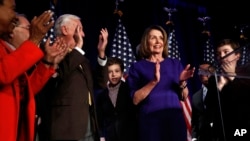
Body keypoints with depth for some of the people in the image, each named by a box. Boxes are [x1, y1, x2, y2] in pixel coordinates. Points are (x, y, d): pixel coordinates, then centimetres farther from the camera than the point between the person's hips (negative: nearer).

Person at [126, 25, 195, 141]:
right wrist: (154, 81, -19)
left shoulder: (175, 64, 12)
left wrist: (182, 82, -9)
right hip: (150, 120, -2)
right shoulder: (137, 67, 3)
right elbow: (135, 99, -8)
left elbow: (184, 97, 10)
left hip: (175, 118, 3)